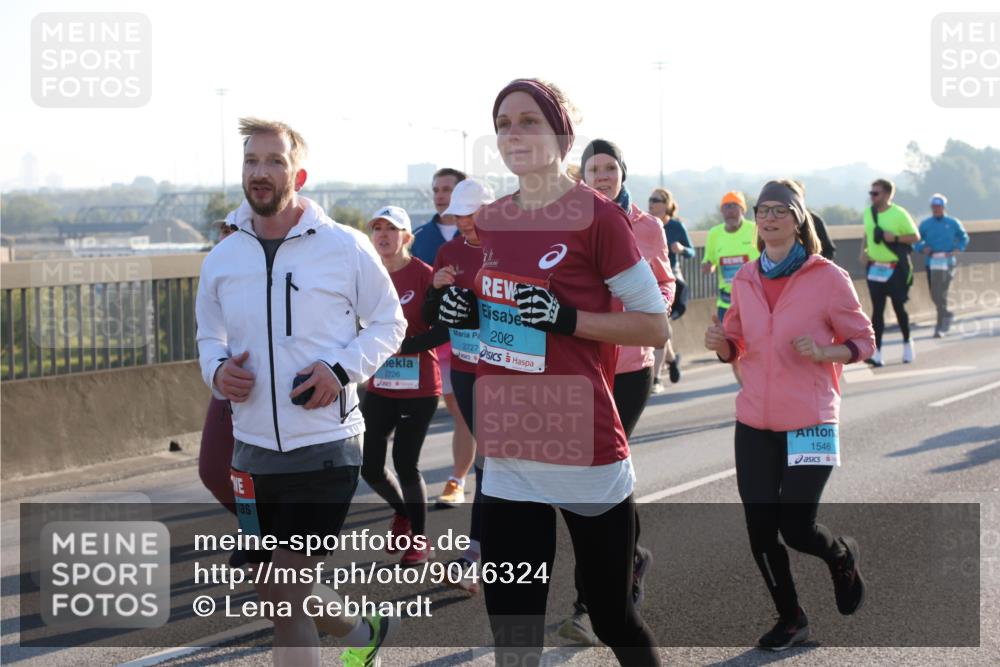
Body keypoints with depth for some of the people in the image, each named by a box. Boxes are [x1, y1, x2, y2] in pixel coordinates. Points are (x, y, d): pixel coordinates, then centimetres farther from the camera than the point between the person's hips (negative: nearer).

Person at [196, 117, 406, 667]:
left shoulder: (345, 247, -6)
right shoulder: (221, 260, 5)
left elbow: (389, 323, 4)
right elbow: (209, 337, 18)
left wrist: (341, 369, -14)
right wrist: (217, 371, -5)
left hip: (327, 445, -5)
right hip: (253, 448, 5)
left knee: (287, 597, -9)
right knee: (273, 594, 14)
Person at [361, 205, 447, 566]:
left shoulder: (423, 275, -12)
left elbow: (443, 331, -15)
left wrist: (400, 345, -23)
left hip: (419, 387, -5)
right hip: (379, 386, 5)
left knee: (405, 463, -2)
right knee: (369, 465, 6)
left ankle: (420, 539, 18)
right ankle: (402, 511, 36)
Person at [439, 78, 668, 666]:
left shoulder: (597, 215, -10)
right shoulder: (490, 221, 9)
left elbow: (655, 325, -8)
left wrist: (567, 319, -20)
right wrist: (468, 313, 2)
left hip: (585, 451, -5)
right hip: (509, 453, 5)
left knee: (615, 619, 11)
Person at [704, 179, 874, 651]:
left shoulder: (828, 277, -7)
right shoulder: (745, 280, 6)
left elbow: (863, 341, 0)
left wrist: (822, 352, -19)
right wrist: (720, 343, -7)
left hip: (810, 422, -4)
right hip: (755, 422, 4)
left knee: (796, 527, -8)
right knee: (760, 531, 4)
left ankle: (842, 556, 28)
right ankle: (790, 619, 25)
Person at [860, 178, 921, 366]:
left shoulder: (899, 214, -11)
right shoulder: (868, 213, 6)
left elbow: (915, 237, -6)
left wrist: (895, 238, -21)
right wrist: (863, 251, 7)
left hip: (896, 269, -4)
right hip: (874, 269, 4)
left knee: (899, 307, 6)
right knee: (877, 310, 0)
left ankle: (907, 343, 29)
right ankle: (877, 353, -2)